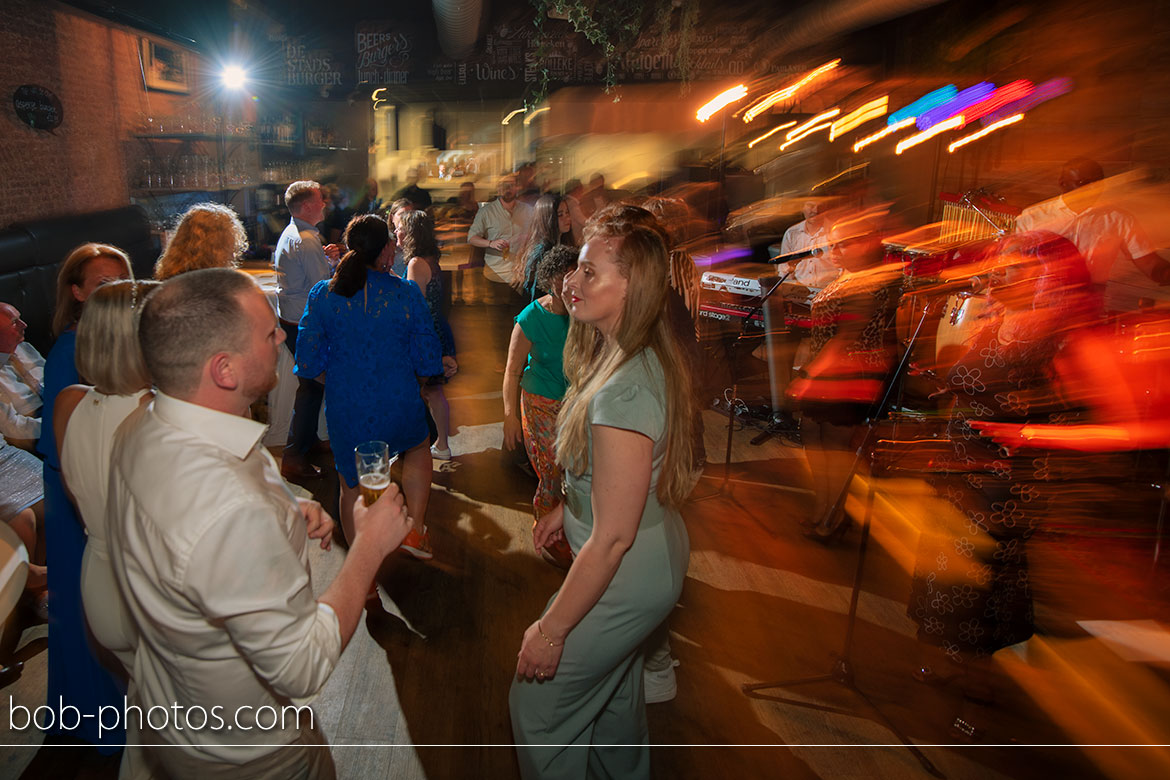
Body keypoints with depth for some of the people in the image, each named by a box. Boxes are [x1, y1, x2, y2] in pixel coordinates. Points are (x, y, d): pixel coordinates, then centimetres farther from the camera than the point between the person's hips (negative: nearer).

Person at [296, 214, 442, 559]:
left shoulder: (322, 294, -8)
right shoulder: (406, 293, -12)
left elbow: (308, 362, -6)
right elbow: (427, 361, -7)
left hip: (345, 408, 1)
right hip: (398, 404, -1)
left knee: (352, 485, 20)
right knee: (419, 448, 32)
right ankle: (415, 529, 23)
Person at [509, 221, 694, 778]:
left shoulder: (623, 393, -34)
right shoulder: (644, 357, -3)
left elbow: (613, 537, -29)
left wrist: (551, 629, -20)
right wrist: (568, 509, 17)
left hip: (625, 579, -10)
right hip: (656, 556, 10)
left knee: (538, 706, 11)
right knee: (615, 687, 31)